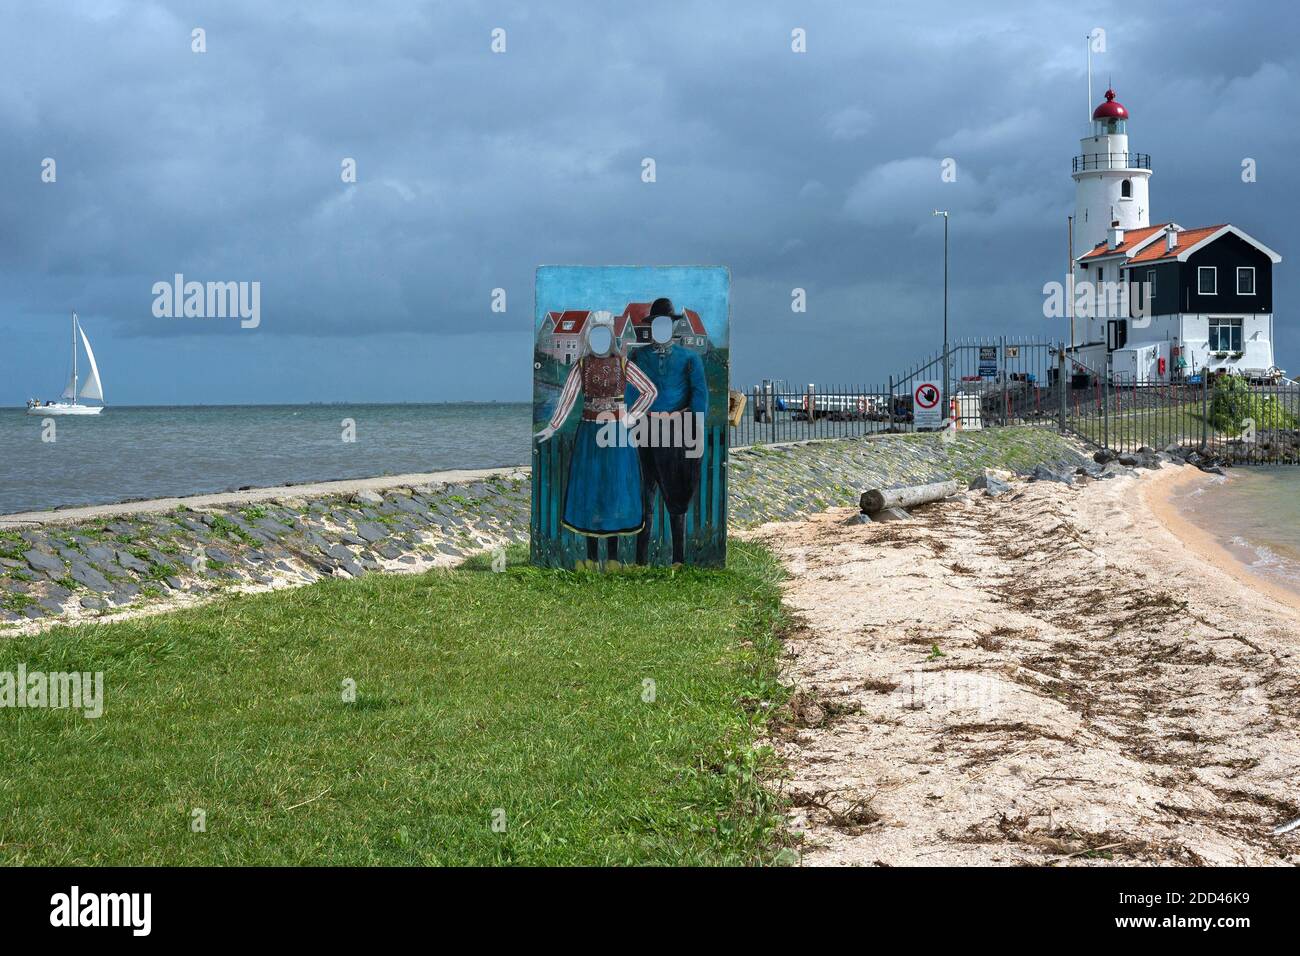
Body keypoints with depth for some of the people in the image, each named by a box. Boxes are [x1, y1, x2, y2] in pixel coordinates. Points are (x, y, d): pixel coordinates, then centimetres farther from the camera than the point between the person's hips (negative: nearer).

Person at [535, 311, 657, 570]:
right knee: (588, 490, 2)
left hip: (616, 434, -1)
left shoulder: (623, 364, -1)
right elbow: (568, 396, -11)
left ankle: (613, 556, 9)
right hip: (588, 433, 1)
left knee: (616, 489, 1)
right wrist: (552, 427, -23)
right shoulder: (581, 366, 1)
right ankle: (592, 556, 9)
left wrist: (630, 417, -3)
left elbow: (650, 391, 3)